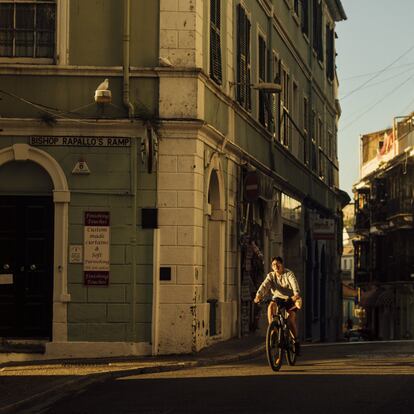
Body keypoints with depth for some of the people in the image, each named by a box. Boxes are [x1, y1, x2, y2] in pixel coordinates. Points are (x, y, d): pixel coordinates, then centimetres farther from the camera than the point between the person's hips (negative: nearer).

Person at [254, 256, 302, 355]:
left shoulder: (289, 274, -14)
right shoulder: (271, 276, -4)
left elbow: (294, 284, -33)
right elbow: (264, 285, -21)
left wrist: (296, 294, -55)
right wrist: (258, 295, -42)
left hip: (290, 299, -3)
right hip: (278, 298, 3)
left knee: (291, 318, -24)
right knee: (271, 306, -32)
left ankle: (296, 341, -3)